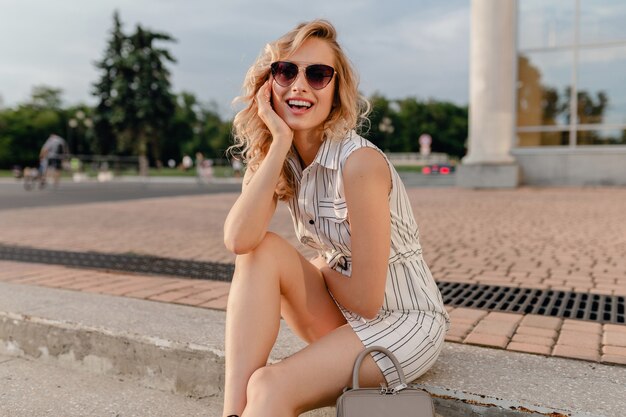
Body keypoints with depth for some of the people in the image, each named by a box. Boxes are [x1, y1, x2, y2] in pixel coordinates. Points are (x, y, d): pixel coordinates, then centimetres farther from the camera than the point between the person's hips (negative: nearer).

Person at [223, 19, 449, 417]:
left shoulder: (359, 162, -23)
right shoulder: (274, 156, -2)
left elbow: (367, 299, -21)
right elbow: (239, 239, -23)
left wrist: (319, 268, -3)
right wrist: (280, 141, -23)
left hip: (404, 321, -6)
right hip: (344, 316, 7)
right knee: (262, 251, -19)